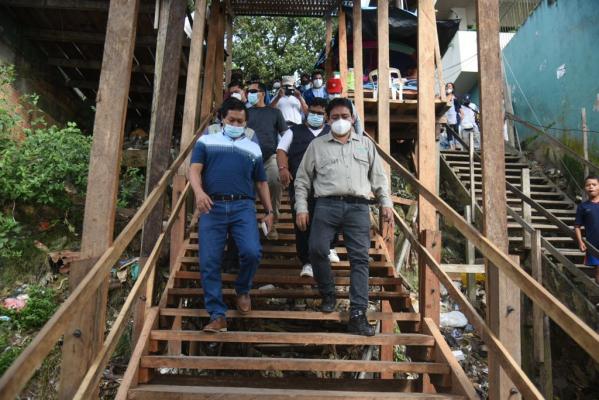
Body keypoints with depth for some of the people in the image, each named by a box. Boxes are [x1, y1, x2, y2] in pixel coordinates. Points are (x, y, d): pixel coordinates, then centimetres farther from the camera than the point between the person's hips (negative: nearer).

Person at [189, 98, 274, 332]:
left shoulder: (253, 148, 22)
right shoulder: (206, 141, 16)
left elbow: (261, 182, 23)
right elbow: (194, 170, 3)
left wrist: (269, 211, 15)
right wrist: (199, 191, -18)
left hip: (243, 206, 1)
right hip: (213, 206, 0)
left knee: (252, 252, -18)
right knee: (209, 262, -6)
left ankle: (242, 290, 13)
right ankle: (217, 315, 5)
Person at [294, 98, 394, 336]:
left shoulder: (366, 144, 20)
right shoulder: (317, 145, 15)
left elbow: (378, 178, 19)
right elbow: (302, 180, 13)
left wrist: (386, 203, 7)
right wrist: (301, 208, 3)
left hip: (358, 206, 1)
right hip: (327, 205, -1)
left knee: (360, 258, -5)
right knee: (317, 249, -16)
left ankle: (357, 314, -2)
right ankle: (328, 294, 11)